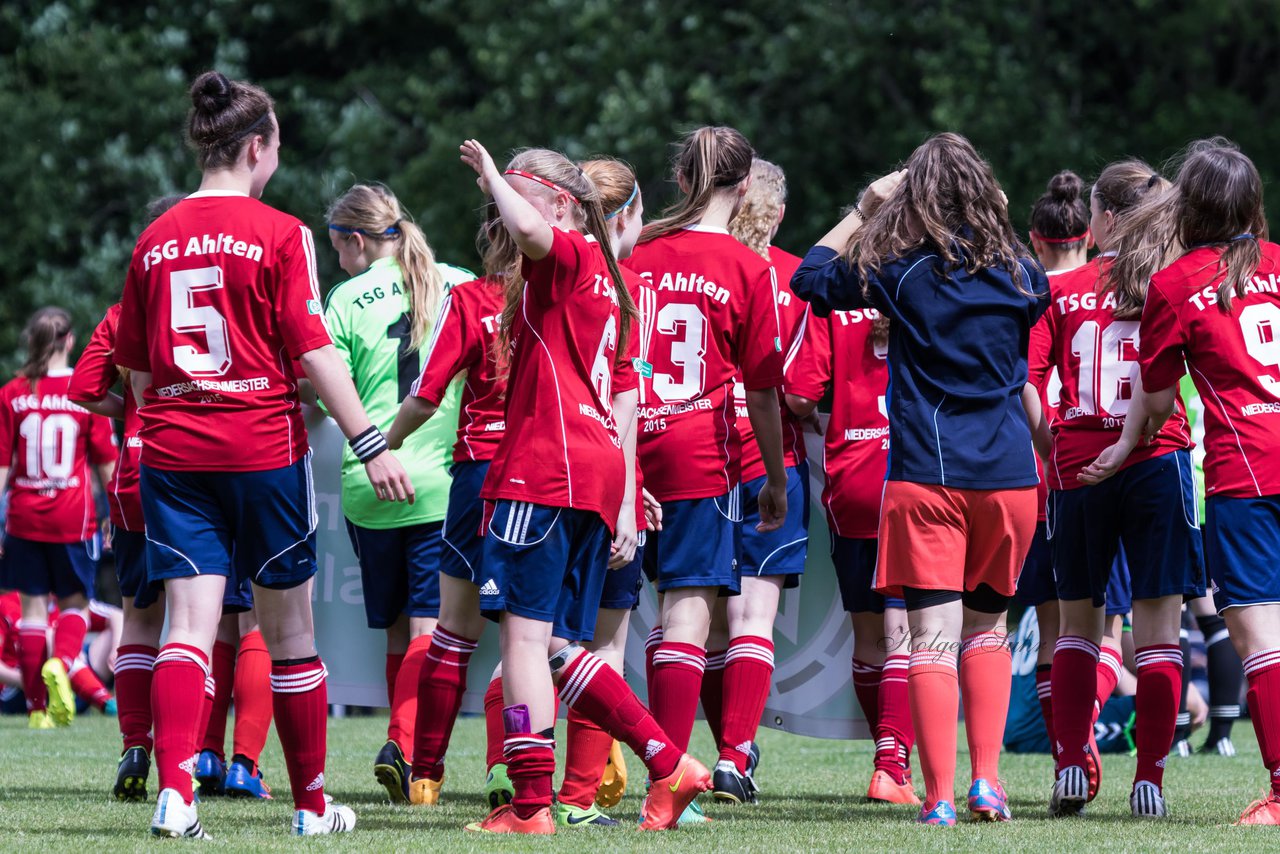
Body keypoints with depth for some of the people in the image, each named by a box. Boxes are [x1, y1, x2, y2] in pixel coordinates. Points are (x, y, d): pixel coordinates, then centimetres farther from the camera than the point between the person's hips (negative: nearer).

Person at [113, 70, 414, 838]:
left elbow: (137, 371, 12)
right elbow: (313, 353, -11)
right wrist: (372, 444, -8)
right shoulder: (280, 234, -6)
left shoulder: (155, 241, 7)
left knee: (190, 624, -3)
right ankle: (312, 802, 19)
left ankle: (174, 789, -23)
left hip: (172, 453, 3)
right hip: (262, 448, -3)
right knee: (290, 631, 9)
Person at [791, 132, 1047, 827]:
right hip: (1008, 476, 3)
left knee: (934, 635, -5)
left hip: (924, 480, -3)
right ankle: (986, 780, 11)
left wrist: (865, 209, 14)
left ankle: (940, 796, -12)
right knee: (986, 627, 18)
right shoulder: (1019, 274, 4)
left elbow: (810, 276, 9)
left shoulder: (902, 273, -4)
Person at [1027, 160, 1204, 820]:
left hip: (1077, 466, 1)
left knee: (1079, 621, 14)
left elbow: (1025, 383, -4)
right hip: (1156, 461, -1)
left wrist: (1044, 442, 6)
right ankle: (1149, 780, -3)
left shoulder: (1059, 291, 2)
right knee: (1157, 621, 1)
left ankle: (1071, 767, 6)